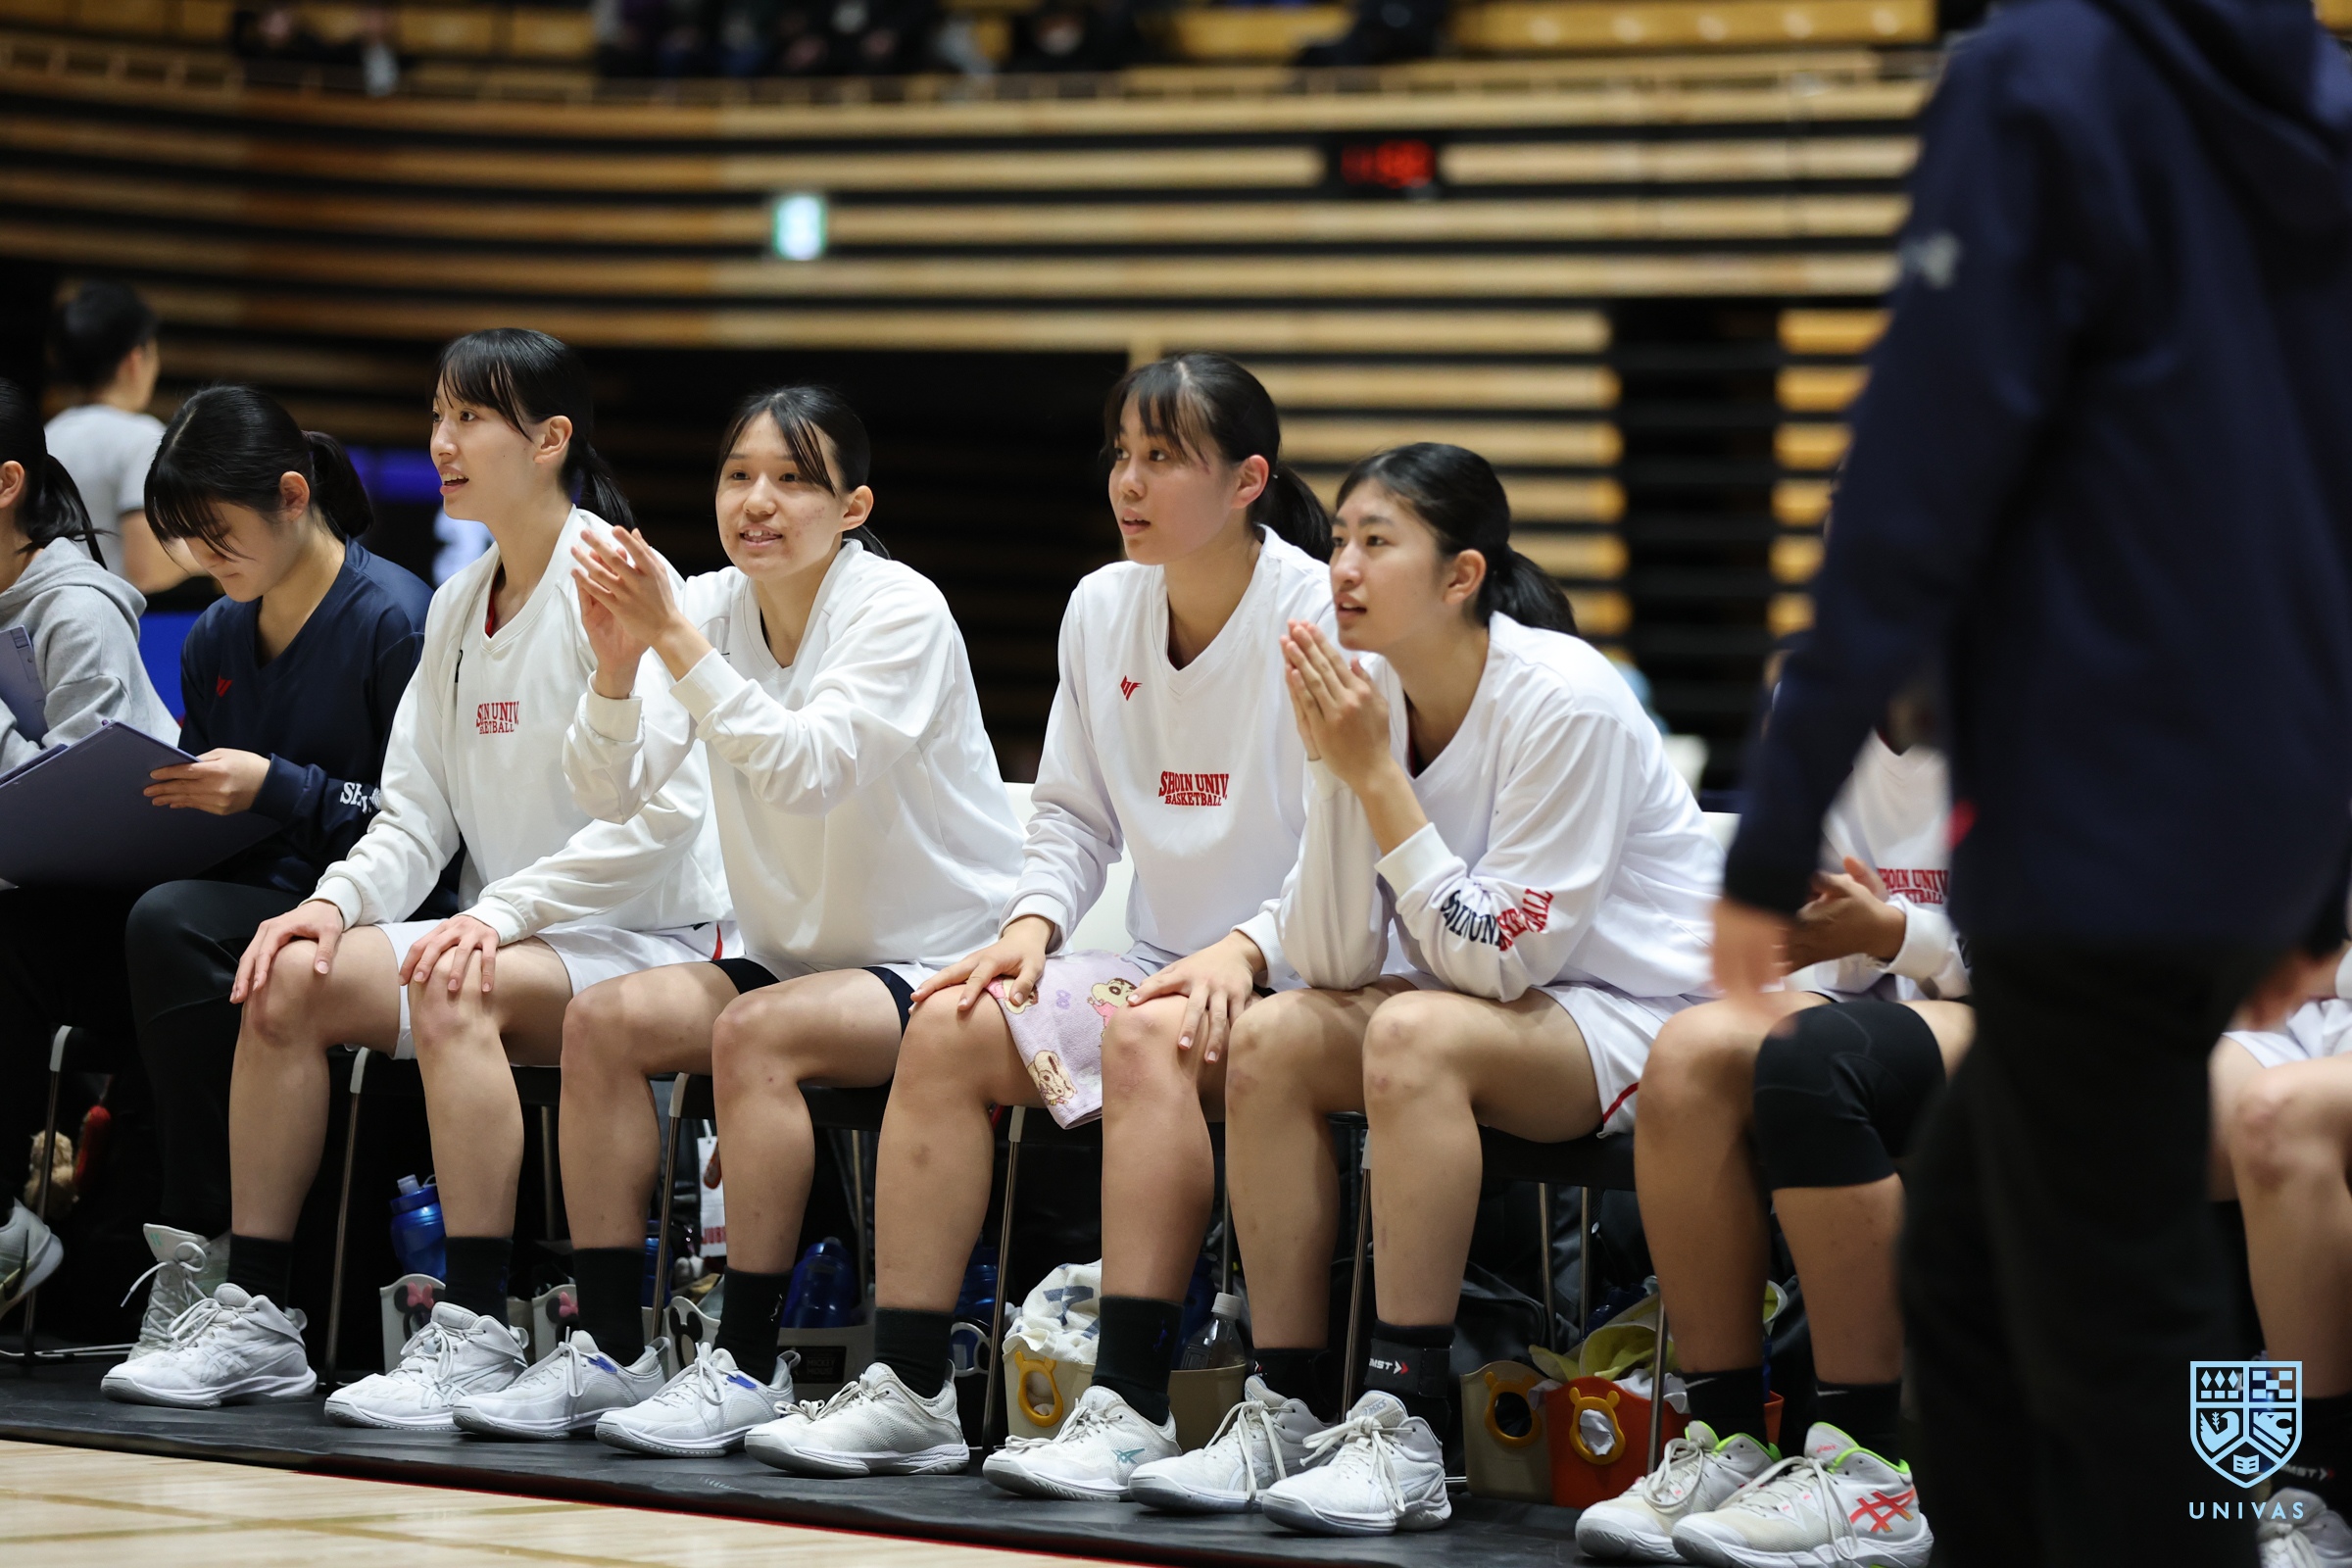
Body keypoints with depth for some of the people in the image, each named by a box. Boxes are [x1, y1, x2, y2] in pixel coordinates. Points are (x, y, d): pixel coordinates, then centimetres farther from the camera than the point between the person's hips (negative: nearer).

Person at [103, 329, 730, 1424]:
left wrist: (503, 913, -25)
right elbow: (417, 813, 11)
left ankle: (475, 1332, -34)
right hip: (512, 936, 8)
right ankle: (253, 1314, -9)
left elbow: (661, 811, -20)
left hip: (648, 939, -8)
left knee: (457, 992, -35)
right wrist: (338, 900, -9)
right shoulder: (456, 605, 12)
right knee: (289, 974, -12)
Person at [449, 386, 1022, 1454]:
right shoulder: (714, 608, 1)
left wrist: (674, 640, -34)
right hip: (799, 957, 6)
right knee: (602, 1020, -14)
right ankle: (609, 1347, -11)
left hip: (942, 966, -6)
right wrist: (617, 663, -25)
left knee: (756, 1031, -31)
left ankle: (749, 1364, -25)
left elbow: (806, 772, -31)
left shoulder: (900, 612, -16)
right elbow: (611, 795, -7)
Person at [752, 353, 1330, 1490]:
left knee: (1151, 1035, -35)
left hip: (1291, 975, -6)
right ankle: (907, 1387, -15)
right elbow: (1073, 810, 15)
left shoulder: (1321, 617, -11)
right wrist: (1034, 922, -3)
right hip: (1161, 960, 7)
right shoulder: (1101, 607, 8)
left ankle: (1131, 1404, -37)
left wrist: (1243, 952, -27)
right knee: (948, 1024, -15)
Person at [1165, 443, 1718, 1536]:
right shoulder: (1368, 692, -3)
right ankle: (1287, 1408, -11)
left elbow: (1504, 959, -23)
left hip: (1642, 1019, -7)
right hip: (1492, 1019, 7)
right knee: (1272, 1038, -13)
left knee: (1414, 1032, -31)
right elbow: (1333, 965, -7)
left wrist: (1378, 777, -24)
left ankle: (1405, 1426, -32)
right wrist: (1333, 770, -18)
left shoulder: (1564, 703, -22)